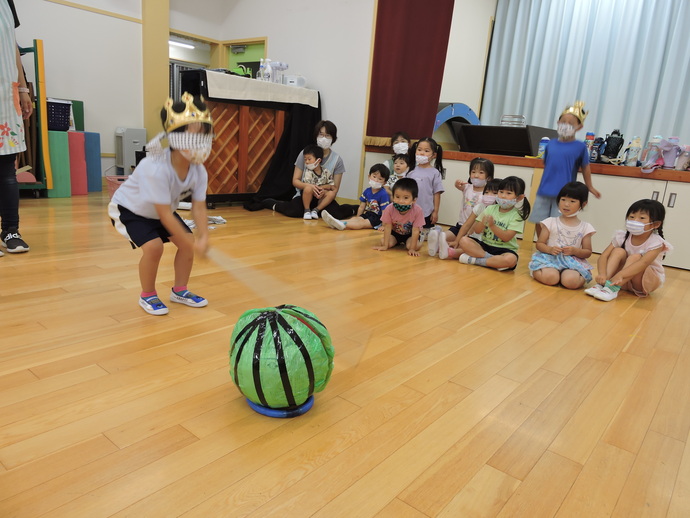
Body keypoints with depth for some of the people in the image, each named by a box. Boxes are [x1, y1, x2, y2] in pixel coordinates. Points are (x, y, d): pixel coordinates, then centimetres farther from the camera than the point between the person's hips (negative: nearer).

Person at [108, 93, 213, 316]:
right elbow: (165, 215, -37)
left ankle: (180, 290, 15)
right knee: (153, 246, -25)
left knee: (188, 242, -4)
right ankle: (147, 296, 0)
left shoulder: (199, 170, -20)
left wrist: (203, 237, -35)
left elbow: (198, 207, -19)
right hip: (128, 209, -6)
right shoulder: (156, 169, -40)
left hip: (159, 211, 7)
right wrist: (192, 244, -34)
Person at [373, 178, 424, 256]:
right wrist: (385, 245, -20)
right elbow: (387, 227, -19)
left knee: (417, 245, -28)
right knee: (383, 240, -22)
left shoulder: (418, 211, -32)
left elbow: (415, 230, -27)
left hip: (410, 234, -2)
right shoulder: (389, 209, -27)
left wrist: (412, 249, -28)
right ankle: (397, 242, 10)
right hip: (395, 233, 2)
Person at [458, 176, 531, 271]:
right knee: (464, 241, -20)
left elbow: (506, 237, -16)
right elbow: (477, 230, -1)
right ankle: (494, 259, -21)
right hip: (485, 244, 3)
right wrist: (483, 222, -22)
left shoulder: (517, 216, -6)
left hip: (504, 249, -3)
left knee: (510, 259, -36)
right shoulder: (490, 209, 4)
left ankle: (474, 260, -22)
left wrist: (492, 225, -27)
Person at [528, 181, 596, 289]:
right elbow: (539, 244, 5)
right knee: (550, 278, -33)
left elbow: (588, 252, 9)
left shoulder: (585, 228, 8)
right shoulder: (550, 222, 5)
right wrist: (550, 249, -17)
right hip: (550, 258, -1)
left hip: (573, 261, 1)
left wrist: (575, 251, -12)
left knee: (571, 281, -32)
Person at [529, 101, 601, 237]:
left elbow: (585, 168, 8)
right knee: (539, 223, 9)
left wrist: (589, 187, 18)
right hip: (544, 192, 4)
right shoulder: (550, 144, 6)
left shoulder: (580, 147, -2)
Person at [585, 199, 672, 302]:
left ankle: (612, 288, -44)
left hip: (648, 280, -3)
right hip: (624, 281, 3)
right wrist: (602, 274, -38)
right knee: (618, 251, -20)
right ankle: (601, 284, -35)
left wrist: (620, 275, -52)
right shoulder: (622, 236, -9)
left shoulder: (656, 242, -19)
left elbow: (644, 262, -37)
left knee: (635, 257, -29)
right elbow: (604, 256, -18)